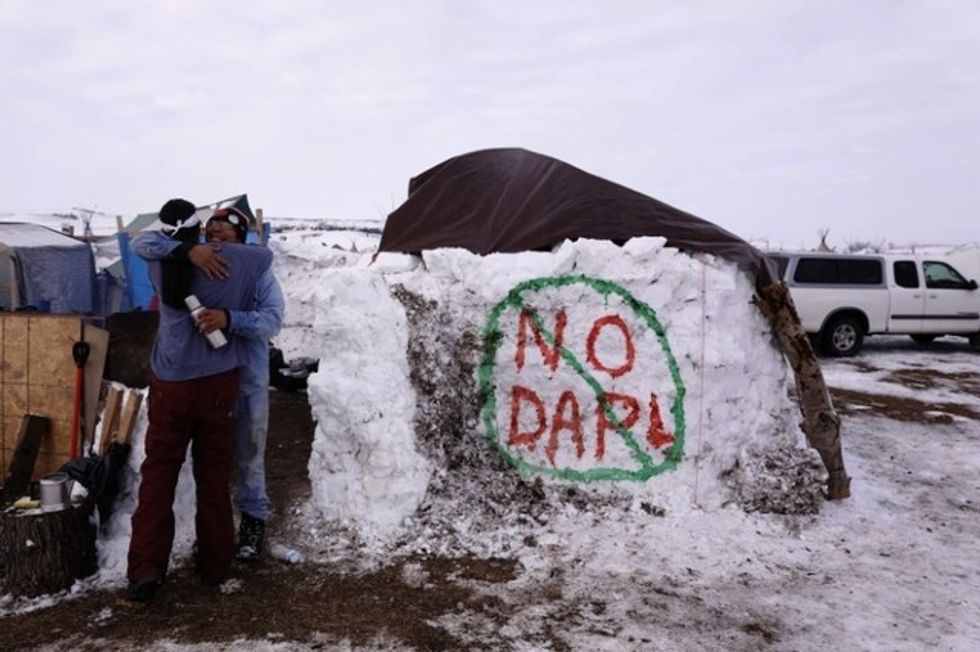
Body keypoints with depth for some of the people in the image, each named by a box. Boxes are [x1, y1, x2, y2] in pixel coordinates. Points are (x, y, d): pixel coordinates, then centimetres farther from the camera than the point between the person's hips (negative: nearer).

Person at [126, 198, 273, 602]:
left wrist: (184, 250, 5)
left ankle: (146, 570, 2)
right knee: (213, 473, 10)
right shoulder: (230, 259, -6)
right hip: (218, 382, 0)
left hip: (170, 384, 0)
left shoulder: (160, 265, -4)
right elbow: (267, 255, 11)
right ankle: (215, 564, 19)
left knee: (158, 473, 8)